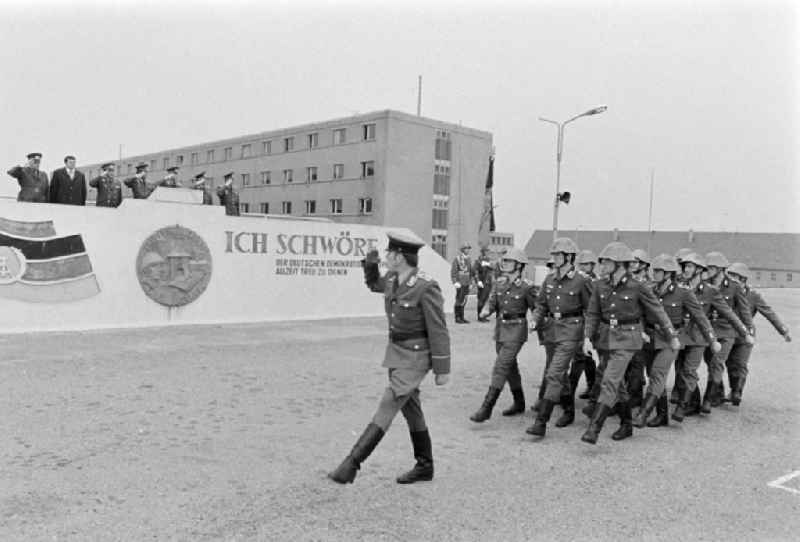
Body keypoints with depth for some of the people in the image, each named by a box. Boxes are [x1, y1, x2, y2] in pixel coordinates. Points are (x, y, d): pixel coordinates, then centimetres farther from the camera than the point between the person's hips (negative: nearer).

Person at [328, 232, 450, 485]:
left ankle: (351, 464, -11)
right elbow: (374, 284, 24)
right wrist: (369, 264, 4)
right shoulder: (393, 279, 1)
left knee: (387, 407, -12)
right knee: (410, 408, 15)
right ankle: (424, 467, 27)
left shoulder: (426, 287, -22)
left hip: (415, 356, -9)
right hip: (397, 351, 9)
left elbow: (438, 331, -18)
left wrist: (442, 369, -15)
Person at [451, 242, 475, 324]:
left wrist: (470, 281, 15)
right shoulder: (457, 259, -7)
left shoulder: (468, 259, 13)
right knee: (458, 301, -3)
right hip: (459, 284, -6)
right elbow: (453, 271, -11)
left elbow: (471, 271, 20)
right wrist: (455, 282, -18)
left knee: (464, 301, 8)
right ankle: (457, 318, 3)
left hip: (466, 284, 6)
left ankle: (462, 318, 14)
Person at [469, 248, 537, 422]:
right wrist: (486, 311, -19)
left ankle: (486, 409, -10)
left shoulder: (527, 287, -11)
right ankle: (519, 403, 33)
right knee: (510, 367, 17)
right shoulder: (499, 283, 4)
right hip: (500, 329, 7)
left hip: (516, 331, -7)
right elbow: (492, 302, 1)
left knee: (501, 368, -11)